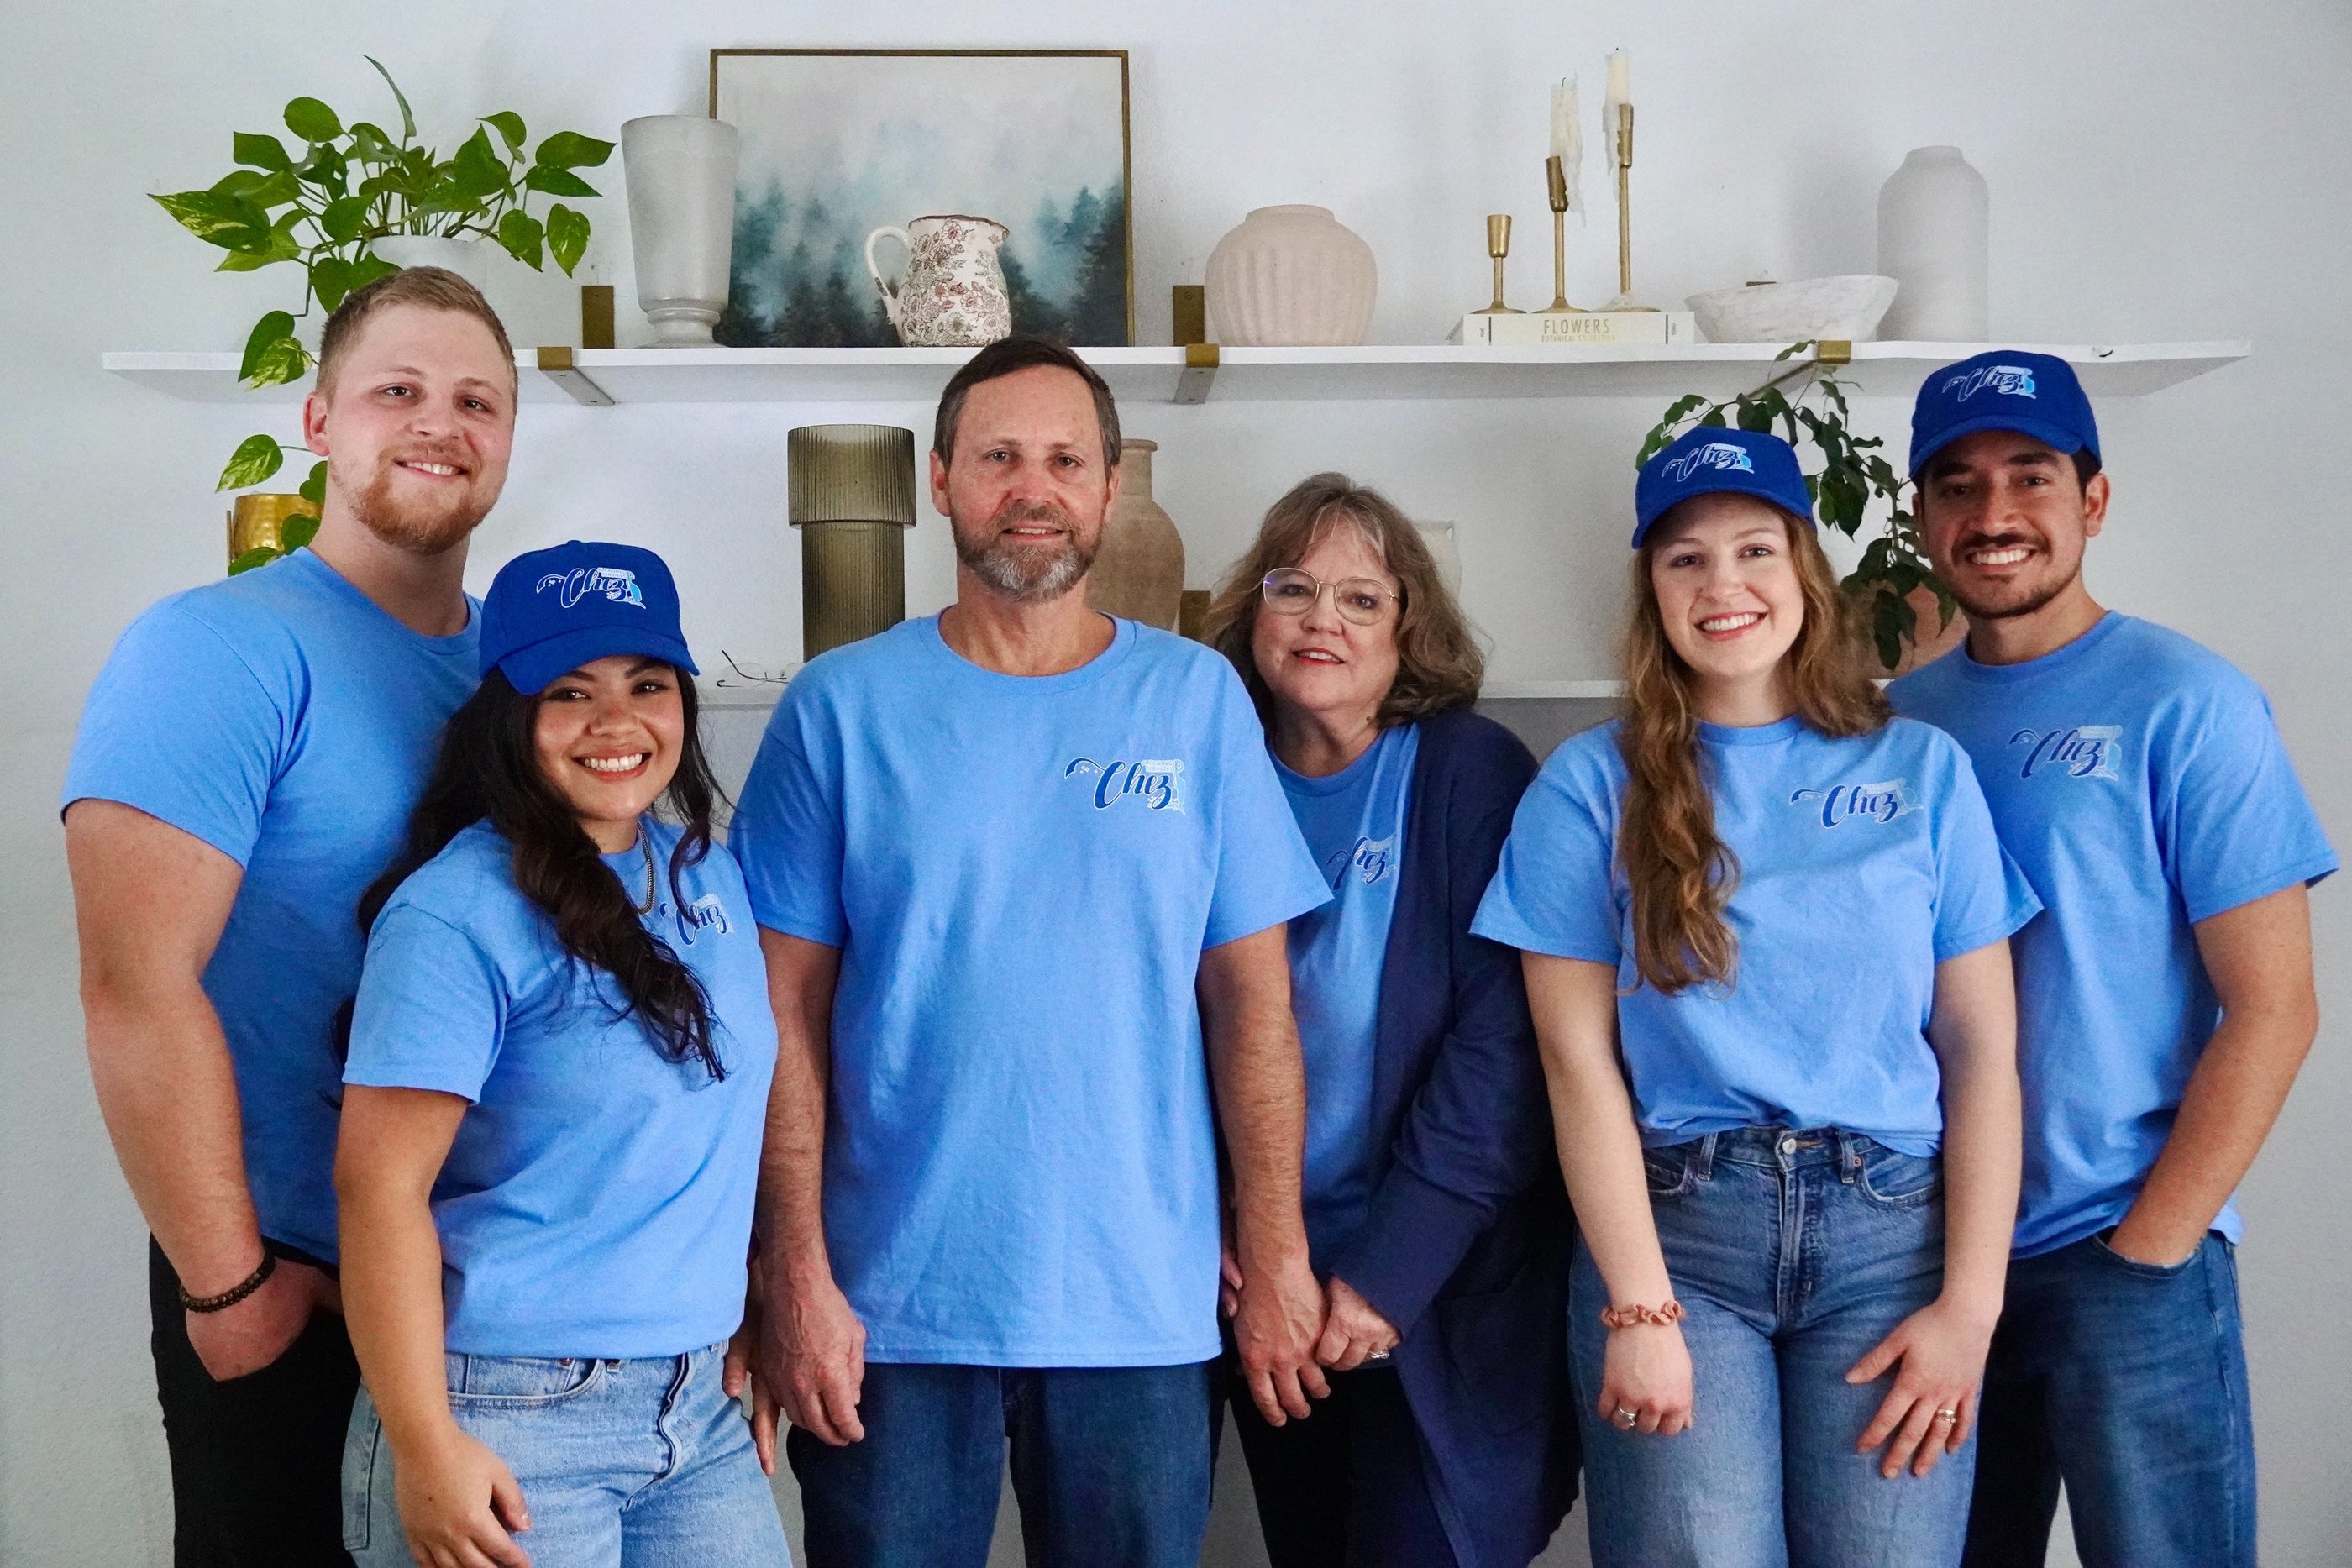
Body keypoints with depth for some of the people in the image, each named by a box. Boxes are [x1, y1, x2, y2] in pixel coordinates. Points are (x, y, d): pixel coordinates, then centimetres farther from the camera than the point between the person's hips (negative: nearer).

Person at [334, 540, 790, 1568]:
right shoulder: (458, 913, -14)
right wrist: (424, 1447, -18)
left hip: (701, 1406, 6)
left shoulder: (711, 878, 7)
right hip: (509, 1424, -6)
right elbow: (379, 1183, -16)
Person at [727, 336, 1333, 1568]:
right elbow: (789, 1015, -2)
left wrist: (1276, 1258, -3)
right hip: (889, 1308, 0)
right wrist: (797, 1273, -7)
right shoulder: (840, 706, 0)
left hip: (1145, 1313, 1)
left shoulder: (1197, 699, 2)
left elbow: (1252, 999, 1)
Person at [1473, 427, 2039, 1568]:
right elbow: (1580, 1063, -1)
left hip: (1890, 1227, 1)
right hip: (1671, 1225, -1)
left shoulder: (1922, 770, 7)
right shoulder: (1592, 784, 3)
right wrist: (1639, 1310, -8)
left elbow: (1983, 1055, 5)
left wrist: (1969, 1306, -2)